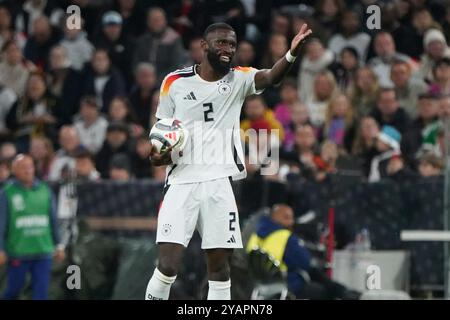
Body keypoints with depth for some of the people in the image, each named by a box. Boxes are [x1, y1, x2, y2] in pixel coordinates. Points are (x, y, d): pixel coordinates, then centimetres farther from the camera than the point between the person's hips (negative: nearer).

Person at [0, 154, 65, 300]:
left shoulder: (44, 190, 7)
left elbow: (53, 220, 13)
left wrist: (59, 245, 12)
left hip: (43, 252, 3)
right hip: (18, 253, -3)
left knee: (41, 291, -1)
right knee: (14, 289, 5)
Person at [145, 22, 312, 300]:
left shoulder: (239, 80, 4)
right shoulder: (175, 82, 2)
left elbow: (270, 78, -18)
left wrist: (291, 54, -39)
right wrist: (158, 155, -11)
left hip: (219, 184, 2)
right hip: (182, 182, -2)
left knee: (220, 267, 5)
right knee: (168, 265, -12)